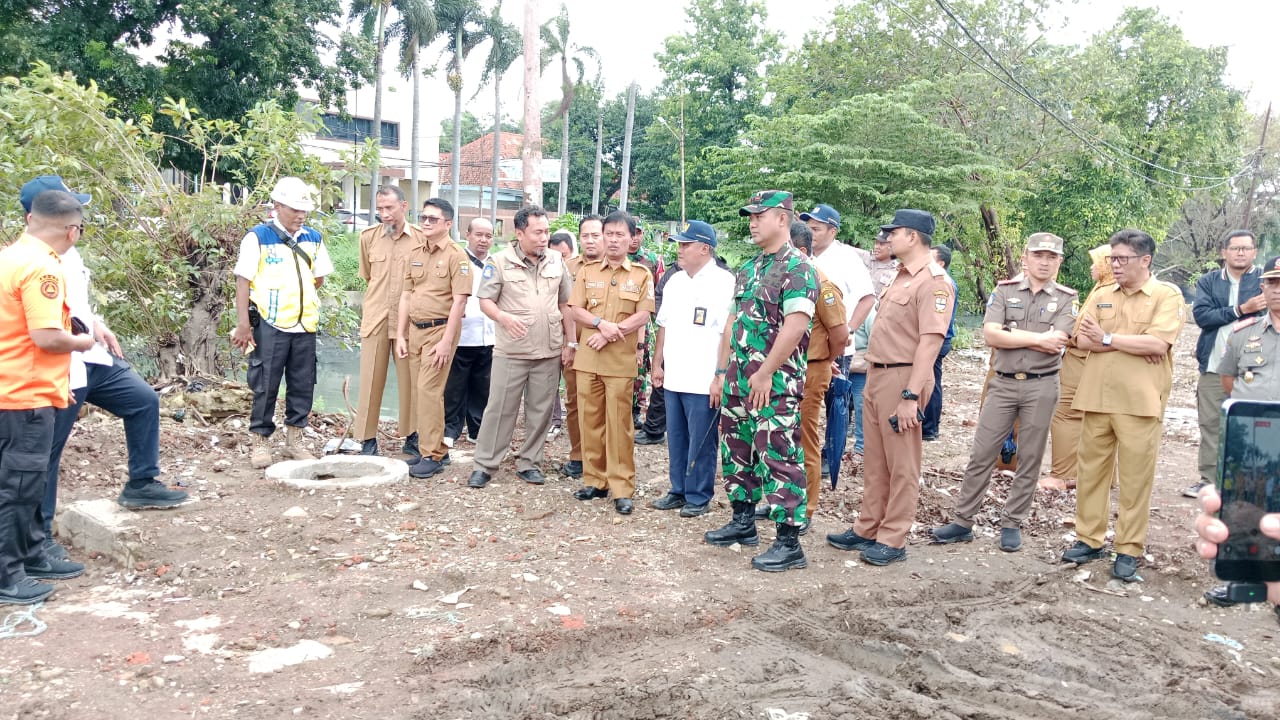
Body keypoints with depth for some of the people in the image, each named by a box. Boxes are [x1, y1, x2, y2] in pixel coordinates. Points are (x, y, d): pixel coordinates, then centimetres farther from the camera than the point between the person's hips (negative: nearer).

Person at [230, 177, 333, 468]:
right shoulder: (258, 237, -6)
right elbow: (243, 280, -8)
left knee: (302, 385, 9)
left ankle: (294, 441, 21)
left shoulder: (313, 239, 9)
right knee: (265, 386, 1)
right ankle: (260, 442, 14)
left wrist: (300, 298, 7)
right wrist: (243, 323, -12)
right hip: (269, 325, -5)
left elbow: (318, 277, 19)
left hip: (305, 324, 5)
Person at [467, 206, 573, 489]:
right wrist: (504, 317, -26)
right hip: (511, 351, -3)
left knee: (540, 410, 9)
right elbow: (485, 301, -5)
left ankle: (529, 463, 22)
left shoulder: (556, 261, 6)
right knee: (499, 409, 1)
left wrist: (570, 343, 7)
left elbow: (565, 304, 11)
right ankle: (484, 465, 11)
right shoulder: (499, 261, -5)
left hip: (550, 351, 3)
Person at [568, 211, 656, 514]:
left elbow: (642, 317, -5)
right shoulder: (587, 271, 9)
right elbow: (576, 311, 3)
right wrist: (601, 324, -15)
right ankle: (594, 480, 17)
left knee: (619, 423, -1)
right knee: (590, 420, 6)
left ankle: (622, 488, 4)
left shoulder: (641, 274, 3)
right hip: (587, 358, 3)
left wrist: (610, 334, -14)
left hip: (621, 361, -3)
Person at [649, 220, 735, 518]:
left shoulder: (723, 282, -10)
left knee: (701, 443, 3)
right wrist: (657, 364, 15)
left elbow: (728, 333, -13)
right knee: (676, 439, 14)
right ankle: (679, 491, 27)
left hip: (703, 380, -7)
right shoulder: (674, 281, 13)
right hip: (673, 377, 7)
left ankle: (699, 497, 15)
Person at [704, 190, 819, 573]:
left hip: (776, 382, -9)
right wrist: (722, 373, 14)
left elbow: (794, 327, -21)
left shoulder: (798, 269, -11)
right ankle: (743, 522, 32)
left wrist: (765, 373, -19)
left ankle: (789, 543, 2)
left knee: (780, 458, -5)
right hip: (739, 379, 9)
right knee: (737, 451, 16)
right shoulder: (748, 269, 16)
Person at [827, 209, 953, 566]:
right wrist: (873, 374, 16)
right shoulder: (901, 277, 17)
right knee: (874, 460, 15)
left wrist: (911, 396, -25)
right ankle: (867, 529, 25)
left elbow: (930, 342, -21)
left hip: (903, 378, -9)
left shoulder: (933, 282, -14)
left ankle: (892, 540, 9)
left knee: (902, 465, 1)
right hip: (876, 375, 9)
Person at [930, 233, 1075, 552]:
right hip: (1003, 384, 1)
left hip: (1041, 387, 0)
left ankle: (1012, 525, 19)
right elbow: (990, 335, -11)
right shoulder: (1004, 290, 3)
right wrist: (1037, 338, -13)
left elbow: (1055, 344, -14)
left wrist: (1010, 335, -11)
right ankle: (963, 522, 11)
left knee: (1029, 460, 7)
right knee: (981, 455, 3)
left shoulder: (1066, 299, 1)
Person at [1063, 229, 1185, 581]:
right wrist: (1135, 345, -10)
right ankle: (1089, 539, 21)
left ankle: (1129, 550, 12)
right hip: (1096, 398, 4)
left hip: (1139, 402, -4)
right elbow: (1082, 339, -1)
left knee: (1135, 479, 2)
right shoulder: (1100, 295, 11)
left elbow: (1158, 343, -16)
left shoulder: (1167, 295, -2)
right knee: (1091, 471, 9)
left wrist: (1108, 339, -9)